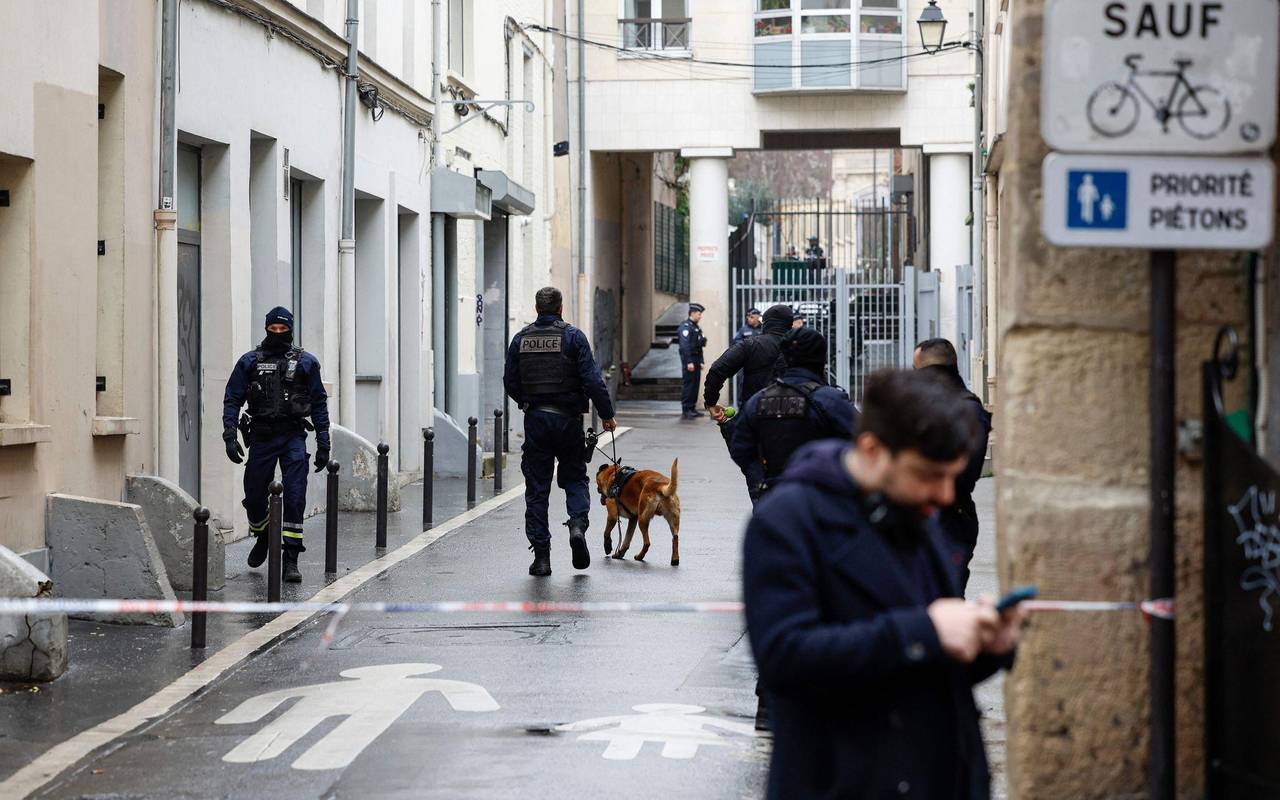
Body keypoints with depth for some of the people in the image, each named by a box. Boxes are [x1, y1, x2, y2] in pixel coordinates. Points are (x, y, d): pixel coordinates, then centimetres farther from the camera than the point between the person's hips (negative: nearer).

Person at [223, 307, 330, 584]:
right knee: (254, 496, 7)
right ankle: (262, 538, 37)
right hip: (262, 436, 1)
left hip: (293, 437, -1)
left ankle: (290, 559, -9)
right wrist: (230, 436, -8)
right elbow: (232, 399, 5)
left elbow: (319, 403, 8)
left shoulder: (305, 362, 6)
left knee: (295, 497, -11)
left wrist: (323, 443, 3)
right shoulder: (249, 362, 6)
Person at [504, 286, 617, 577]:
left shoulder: (521, 339, 4)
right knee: (575, 477, 14)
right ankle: (578, 525, -13)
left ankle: (541, 555, 3)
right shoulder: (573, 336, -5)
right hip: (568, 419, -2)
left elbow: (510, 383, 7)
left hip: (534, 420, 2)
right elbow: (593, 380, -10)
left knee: (536, 487, 6)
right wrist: (606, 414, -1)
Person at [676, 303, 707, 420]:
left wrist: (701, 362, 16)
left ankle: (692, 408, 15)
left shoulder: (696, 328, 18)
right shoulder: (685, 326, -12)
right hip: (689, 360, -9)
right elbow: (685, 345, -19)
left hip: (696, 360, 9)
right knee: (688, 385, -7)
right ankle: (686, 410, -5)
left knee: (695, 385, 10)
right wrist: (689, 362, -23)